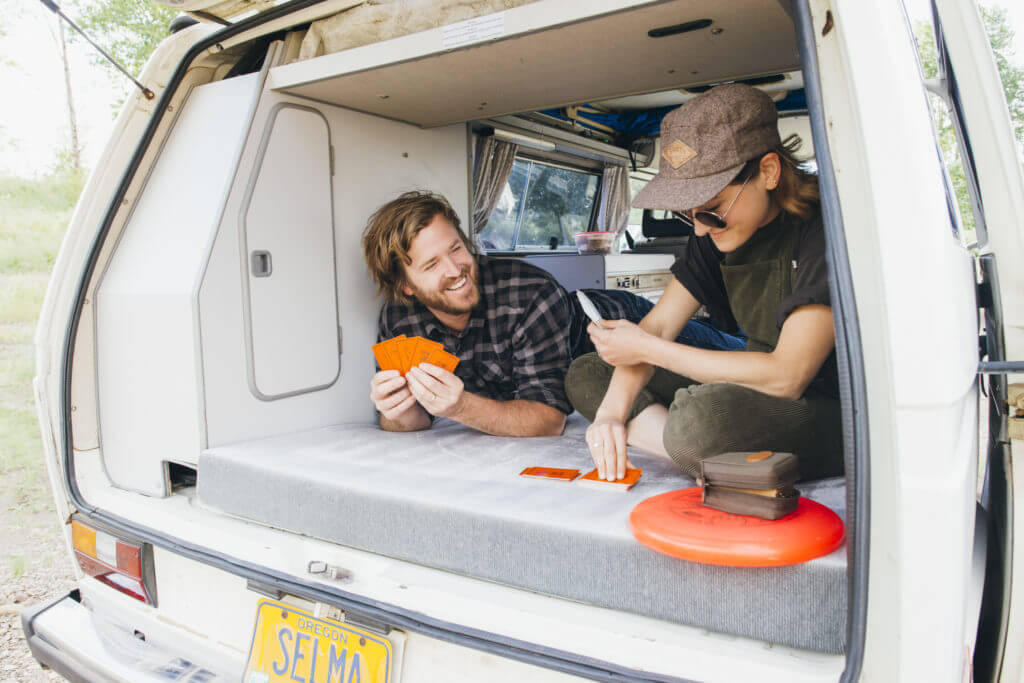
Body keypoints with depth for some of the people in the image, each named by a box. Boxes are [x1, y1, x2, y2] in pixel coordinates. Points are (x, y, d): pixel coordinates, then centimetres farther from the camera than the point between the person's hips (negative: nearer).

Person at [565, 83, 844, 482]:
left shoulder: (821, 226, -22)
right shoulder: (716, 229, 2)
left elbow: (787, 376, -27)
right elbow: (657, 324, 2)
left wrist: (648, 349, -19)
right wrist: (612, 412, -15)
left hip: (833, 414, -8)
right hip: (758, 399, 8)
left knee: (705, 416, -42)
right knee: (584, 374, 2)